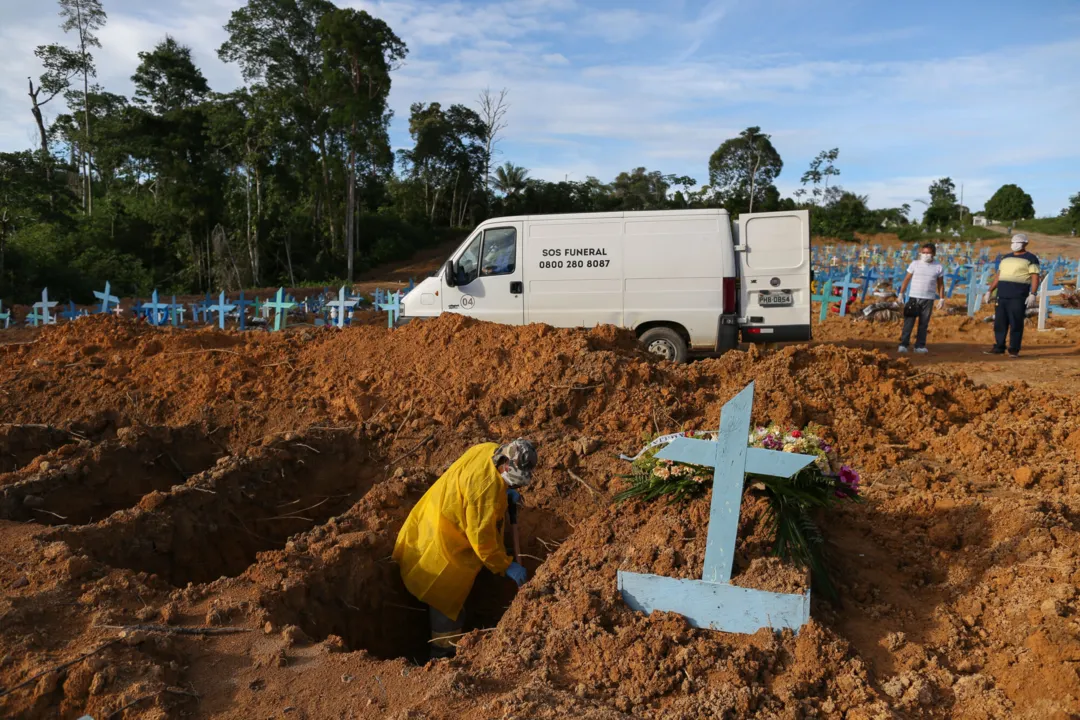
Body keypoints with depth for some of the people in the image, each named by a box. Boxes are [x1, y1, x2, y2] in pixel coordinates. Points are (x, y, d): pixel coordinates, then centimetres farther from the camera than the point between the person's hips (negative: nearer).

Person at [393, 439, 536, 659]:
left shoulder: (489, 449, -12)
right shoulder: (488, 488, -36)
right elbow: (482, 538, -28)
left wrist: (505, 492, -4)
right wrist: (506, 566, -17)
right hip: (444, 541, -10)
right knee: (447, 599, 7)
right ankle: (443, 653, 23)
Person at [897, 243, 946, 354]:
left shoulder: (938, 267, 5)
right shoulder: (915, 264, 3)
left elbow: (940, 284, 9)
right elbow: (906, 279, 4)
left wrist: (942, 299, 5)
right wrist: (901, 293, 0)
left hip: (928, 299, 1)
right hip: (914, 297, -1)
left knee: (924, 324, 4)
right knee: (909, 322, -5)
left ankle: (920, 346, 9)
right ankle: (903, 344, -6)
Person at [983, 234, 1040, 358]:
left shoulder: (1030, 259, 1)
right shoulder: (1005, 258, 19)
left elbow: (1035, 277, -6)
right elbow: (998, 276, 22)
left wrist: (1032, 294, -18)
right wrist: (989, 291, 16)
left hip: (1018, 297, -6)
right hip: (1002, 296, 6)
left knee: (1016, 324, -5)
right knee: (999, 323, 5)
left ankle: (1014, 350, 0)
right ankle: (999, 347, 11)